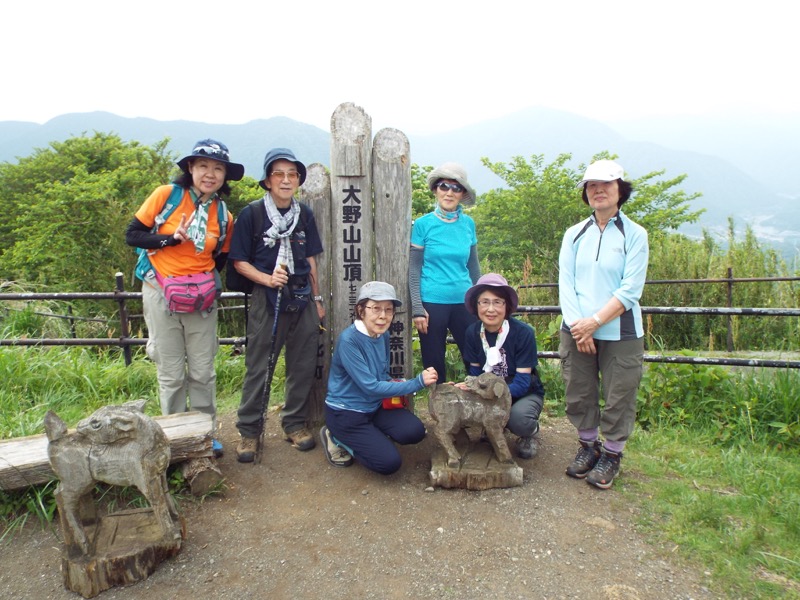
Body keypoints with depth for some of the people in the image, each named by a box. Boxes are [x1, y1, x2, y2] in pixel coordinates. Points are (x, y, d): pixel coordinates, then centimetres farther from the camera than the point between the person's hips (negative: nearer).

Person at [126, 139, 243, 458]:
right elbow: (132, 234, -4)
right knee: (171, 373, 6)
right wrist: (171, 239, -18)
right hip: (161, 295, -2)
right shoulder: (167, 195, -6)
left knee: (203, 371, 9)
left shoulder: (224, 216, 2)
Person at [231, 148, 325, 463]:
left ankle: (294, 423, 26)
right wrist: (267, 279, -19)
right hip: (267, 299, -4)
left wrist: (317, 299, 12)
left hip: (302, 298, 4)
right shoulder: (251, 214, -4)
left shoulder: (305, 214, 8)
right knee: (258, 367, 2)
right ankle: (249, 430, 16)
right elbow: (239, 261, -3)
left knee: (303, 365, 9)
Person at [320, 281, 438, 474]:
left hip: (374, 405, 7)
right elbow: (370, 387, -27)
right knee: (389, 462, -13)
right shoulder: (348, 340, -25)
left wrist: (395, 384, -12)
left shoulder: (383, 335, -1)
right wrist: (418, 382, -26)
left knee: (415, 431, -14)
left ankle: (370, 435, 11)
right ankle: (336, 438, 7)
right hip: (345, 412, -7)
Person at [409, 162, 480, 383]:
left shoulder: (468, 224, 6)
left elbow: (473, 266, 13)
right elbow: (414, 269, -3)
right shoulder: (423, 224, -3)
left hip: (464, 302, 3)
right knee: (434, 363, 8)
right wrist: (417, 309, -9)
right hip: (433, 303, -2)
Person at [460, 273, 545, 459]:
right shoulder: (473, 332, -10)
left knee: (518, 418, -37)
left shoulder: (523, 332, -23)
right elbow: (475, 373, -2)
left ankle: (530, 433, 3)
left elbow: (522, 382, -23)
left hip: (524, 393, -3)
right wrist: (470, 388, -26)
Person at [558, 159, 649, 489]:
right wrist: (578, 326, -11)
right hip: (576, 331, 3)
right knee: (578, 394, 11)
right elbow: (565, 284, 0)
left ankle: (611, 455, 26)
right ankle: (588, 446, 33)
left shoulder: (634, 235, -3)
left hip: (620, 334, -3)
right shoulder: (574, 234, 7)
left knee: (618, 398, 6)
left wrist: (594, 321, -16)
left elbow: (630, 290, -10)